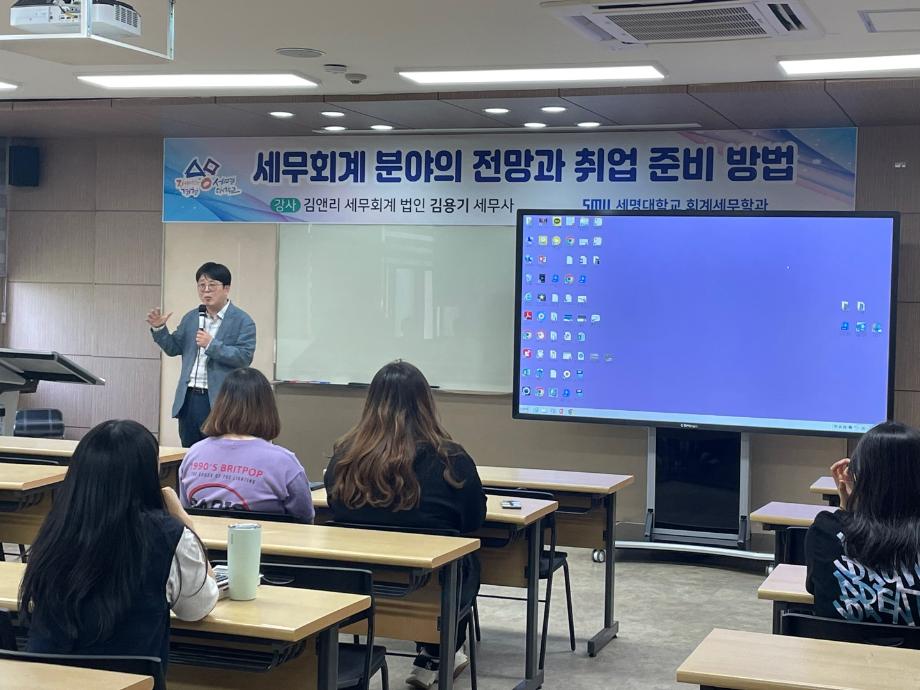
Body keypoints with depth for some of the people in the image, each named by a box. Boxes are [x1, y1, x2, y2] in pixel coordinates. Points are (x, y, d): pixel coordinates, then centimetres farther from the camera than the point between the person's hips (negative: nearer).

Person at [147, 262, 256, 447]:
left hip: (219, 402, -6)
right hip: (189, 399, 6)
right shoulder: (190, 318, 15)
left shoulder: (242, 321, -4)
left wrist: (211, 344, -20)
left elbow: (245, 357, -13)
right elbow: (173, 348, 17)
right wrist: (159, 329, 0)